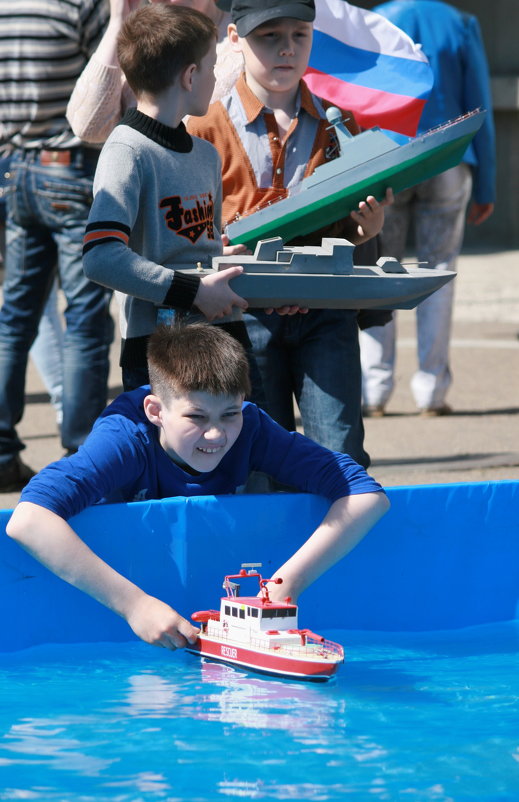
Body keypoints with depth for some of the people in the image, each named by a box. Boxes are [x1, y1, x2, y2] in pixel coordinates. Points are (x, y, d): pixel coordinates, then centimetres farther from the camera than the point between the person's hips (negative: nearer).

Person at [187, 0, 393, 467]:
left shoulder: (337, 126, 11)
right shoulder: (209, 129, 2)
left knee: (340, 458, -8)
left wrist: (367, 227, -2)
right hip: (246, 312, -1)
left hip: (325, 311, 1)